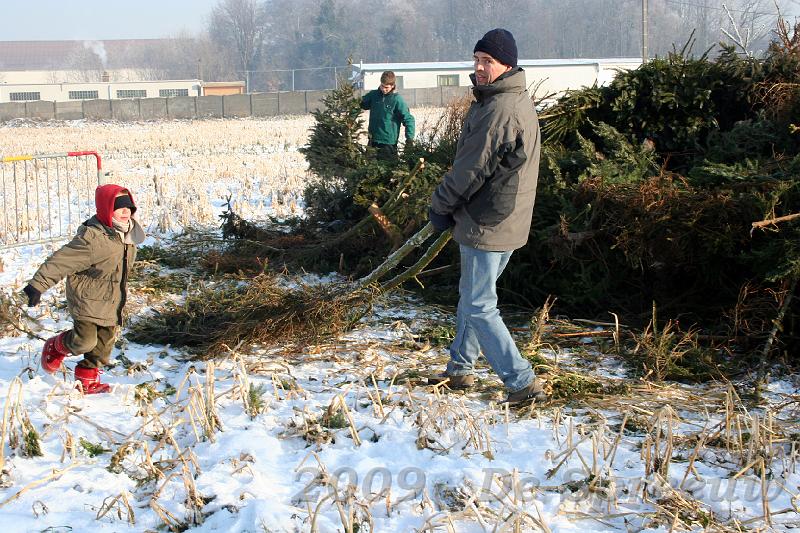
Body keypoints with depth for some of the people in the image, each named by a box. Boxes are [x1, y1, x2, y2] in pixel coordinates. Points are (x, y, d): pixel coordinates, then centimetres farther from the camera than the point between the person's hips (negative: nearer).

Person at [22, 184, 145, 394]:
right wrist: (38, 284, -30)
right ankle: (55, 347, 19)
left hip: (111, 304, 7)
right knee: (84, 341, -12)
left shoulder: (128, 235, 2)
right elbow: (62, 261, -26)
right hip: (86, 301, -7)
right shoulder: (91, 238, -25)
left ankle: (87, 380, 28)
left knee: (103, 345, 10)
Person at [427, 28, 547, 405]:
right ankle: (460, 370, 33)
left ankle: (523, 383, -3)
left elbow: (471, 169, -20)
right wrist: (449, 205, 13)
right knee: (472, 297, 21)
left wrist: (440, 206, -5)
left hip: (486, 224, -11)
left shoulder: (499, 111, -23)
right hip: (507, 221, 11)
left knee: (478, 307, -4)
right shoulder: (519, 102, 12)